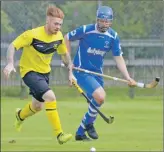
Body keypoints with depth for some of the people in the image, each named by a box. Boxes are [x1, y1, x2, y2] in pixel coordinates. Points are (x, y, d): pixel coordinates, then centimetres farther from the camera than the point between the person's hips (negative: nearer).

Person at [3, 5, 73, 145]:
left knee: (38, 106, 22)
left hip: (44, 72, 7)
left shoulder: (59, 37, -7)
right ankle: (59, 134, -24)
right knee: (50, 96, -28)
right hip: (29, 71, -7)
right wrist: (10, 64, -34)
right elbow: (13, 46, -19)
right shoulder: (33, 34, -24)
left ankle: (20, 115, 57)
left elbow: (64, 54, 10)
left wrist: (70, 72, 5)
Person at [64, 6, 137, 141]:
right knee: (100, 96, -23)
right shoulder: (86, 30, -17)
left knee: (95, 103, 9)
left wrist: (128, 78, -14)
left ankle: (80, 133, 28)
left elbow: (119, 58, -3)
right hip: (82, 71, -6)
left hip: (97, 73, 6)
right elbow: (67, 38, -3)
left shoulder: (113, 36, -5)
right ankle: (89, 124, 1)